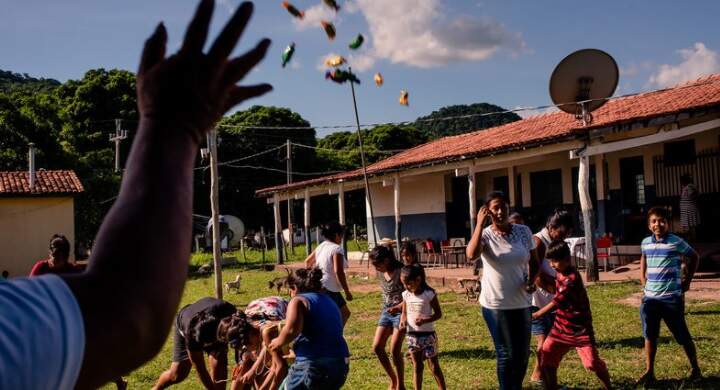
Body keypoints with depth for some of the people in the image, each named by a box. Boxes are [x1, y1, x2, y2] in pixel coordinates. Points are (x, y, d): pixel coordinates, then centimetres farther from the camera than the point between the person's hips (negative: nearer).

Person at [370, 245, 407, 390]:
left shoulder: (400, 271, -16)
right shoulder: (380, 273, 3)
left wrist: (398, 307, -26)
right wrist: (385, 309, 13)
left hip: (400, 312, -7)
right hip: (386, 312, 7)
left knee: (395, 350, -11)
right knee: (377, 347, 0)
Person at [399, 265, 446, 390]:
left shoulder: (429, 294, -14)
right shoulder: (406, 295, 0)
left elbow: (438, 313, -9)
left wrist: (425, 320, -25)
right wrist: (403, 321, -12)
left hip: (428, 335, -4)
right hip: (412, 335, 4)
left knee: (434, 366, 4)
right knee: (417, 366, 12)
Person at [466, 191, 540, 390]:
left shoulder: (523, 231, -2)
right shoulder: (485, 235, -11)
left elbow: (534, 262, 9)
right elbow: (471, 254, -33)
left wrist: (531, 280, -11)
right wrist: (480, 223, -28)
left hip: (521, 303, 4)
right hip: (495, 305, -4)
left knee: (523, 353, 17)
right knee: (507, 354, 3)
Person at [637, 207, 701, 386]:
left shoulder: (676, 242, -9)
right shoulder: (645, 243, 4)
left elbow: (694, 257, 6)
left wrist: (687, 281, 6)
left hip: (672, 298, -4)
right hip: (650, 298, 4)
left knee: (682, 336, 8)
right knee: (649, 336, 5)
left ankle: (695, 368, 26)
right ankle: (649, 372, 12)